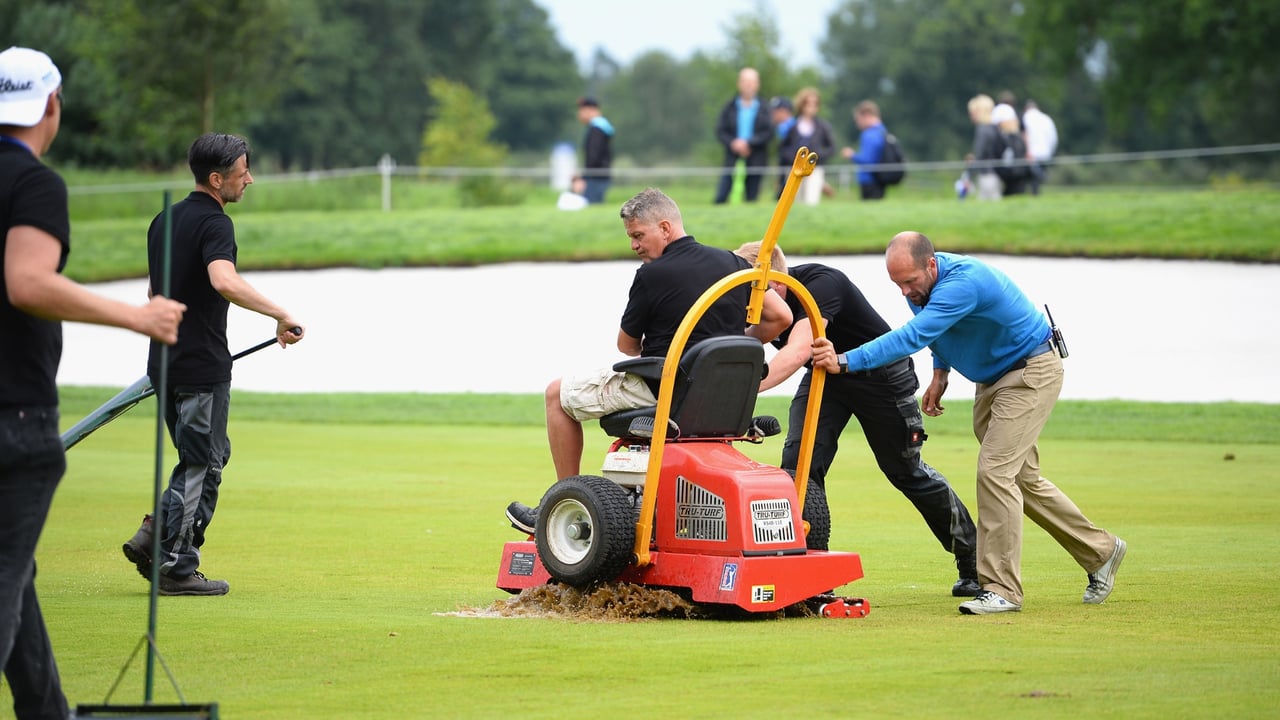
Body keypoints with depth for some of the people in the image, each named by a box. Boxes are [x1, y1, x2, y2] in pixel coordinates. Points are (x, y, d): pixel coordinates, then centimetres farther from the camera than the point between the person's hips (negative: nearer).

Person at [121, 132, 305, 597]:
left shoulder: (164, 221, 13)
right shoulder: (214, 223, -15)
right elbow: (224, 281, -33)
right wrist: (280, 315, -32)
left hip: (164, 362, 8)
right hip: (202, 366, -8)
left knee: (205, 458, 17)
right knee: (202, 465, 0)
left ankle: (155, 536, 6)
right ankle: (177, 567, 1)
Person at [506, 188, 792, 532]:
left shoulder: (652, 275, -14)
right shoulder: (732, 262, 2)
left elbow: (627, 345, -1)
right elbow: (780, 316, 3)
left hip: (663, 389, -7)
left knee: (558, 394, 12)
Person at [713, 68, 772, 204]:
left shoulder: (763, 109, 2)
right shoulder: (730, 107, 6)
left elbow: (769, 132, -4)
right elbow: (720, 131, 5)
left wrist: (749, 143, -14)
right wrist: (733, 143, -13)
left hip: (755, 162, -1)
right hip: (733, 161, 1)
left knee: (752, 199, 2)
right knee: (720, 198, -8)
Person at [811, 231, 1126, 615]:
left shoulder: (963, 282, -34)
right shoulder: (921, 282, -6)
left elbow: (914, 335, -44)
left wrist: (846, 361, -50)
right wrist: (941, 372, 4)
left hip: (1031, 373, -10)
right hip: (992, 379, 10)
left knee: (995, 471, -18)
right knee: (1022, 479, 15)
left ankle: (1001, 590, -14)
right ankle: (1099, 551, 30)